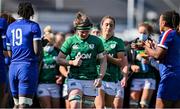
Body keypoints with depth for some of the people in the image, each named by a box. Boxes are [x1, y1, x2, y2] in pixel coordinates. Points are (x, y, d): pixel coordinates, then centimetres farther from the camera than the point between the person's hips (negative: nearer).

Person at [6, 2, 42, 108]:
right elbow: (37, 50, -9)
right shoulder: (33, 26, -2)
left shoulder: (10, 27, 15)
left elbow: (10, 53, 16)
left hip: (13, 66, 5)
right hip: (28, 66, -5)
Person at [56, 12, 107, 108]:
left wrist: (100, 77, -6)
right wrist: (72, 62, -10)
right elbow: (59, 59, 6)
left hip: (91, 80, 1)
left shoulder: (96, 41, 4)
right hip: (74, 78, -1)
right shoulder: (71, 41, 2)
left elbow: (103, 61, 6)